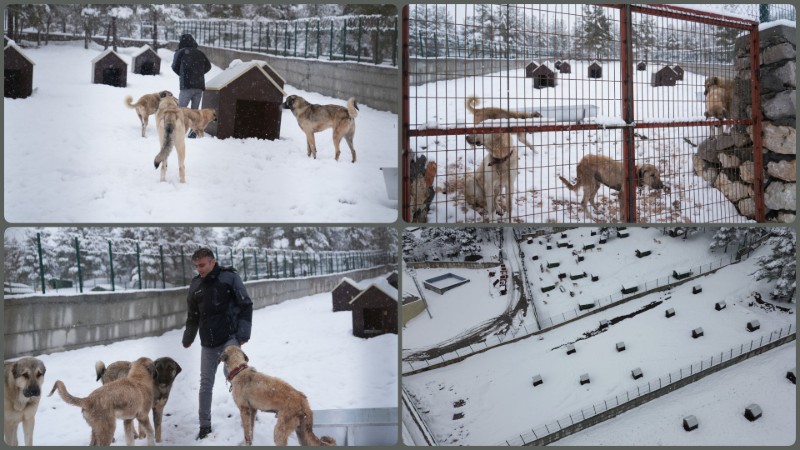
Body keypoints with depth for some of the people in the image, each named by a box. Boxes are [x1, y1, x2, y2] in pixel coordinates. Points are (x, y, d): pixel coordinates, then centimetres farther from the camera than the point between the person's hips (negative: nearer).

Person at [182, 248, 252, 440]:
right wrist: (188, 338, 21)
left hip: (230, 337, -5)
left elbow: (246, 305, -7)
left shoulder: (229, 277, -8)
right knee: (206, 383, 5)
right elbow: (193, 314, 19)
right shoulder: (195, 284, 7)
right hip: (207, 342, 5)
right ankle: (205, 425, 15)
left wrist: (243, 333, -13)